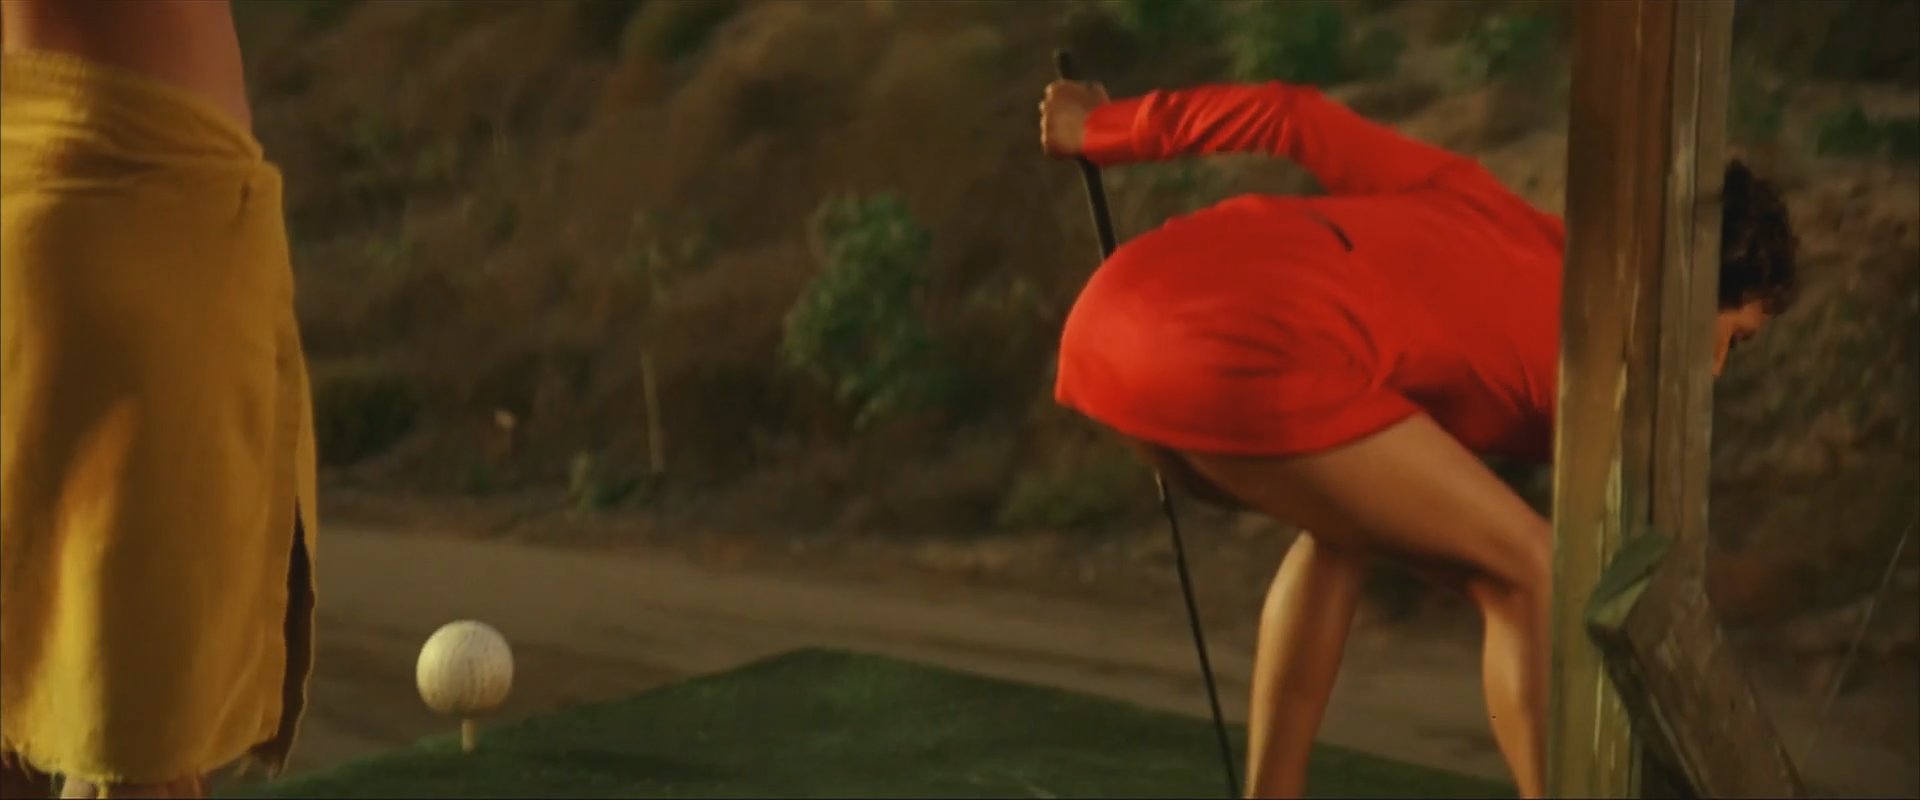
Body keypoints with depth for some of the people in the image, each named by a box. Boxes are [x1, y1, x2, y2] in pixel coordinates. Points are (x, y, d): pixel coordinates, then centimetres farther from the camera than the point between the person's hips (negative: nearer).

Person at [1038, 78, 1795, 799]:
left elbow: (1295, 115, 28)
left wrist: (1105, 129, 40)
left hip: (1120, 299, 8)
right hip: (1238, 353, -8)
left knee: (1350, 524, 31)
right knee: (1530, 570, 7)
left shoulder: (1485, 207, 31)